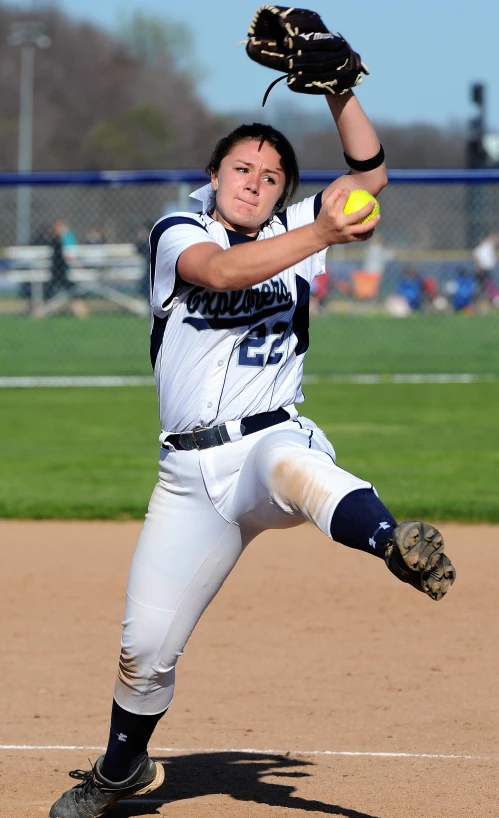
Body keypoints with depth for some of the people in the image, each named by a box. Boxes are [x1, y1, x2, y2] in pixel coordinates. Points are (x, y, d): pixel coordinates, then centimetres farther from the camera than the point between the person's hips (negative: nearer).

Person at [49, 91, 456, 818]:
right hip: (190, 475, 1)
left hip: (274, 440, -1)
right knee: (145, 648, 1)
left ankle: (398, 546, -69)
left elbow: (370, 172, 5)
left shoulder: (289, 233, 13)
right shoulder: (177, 232, 4)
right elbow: (219, 271, -19)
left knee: (291, 466, -40)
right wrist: (321, 234, -30)